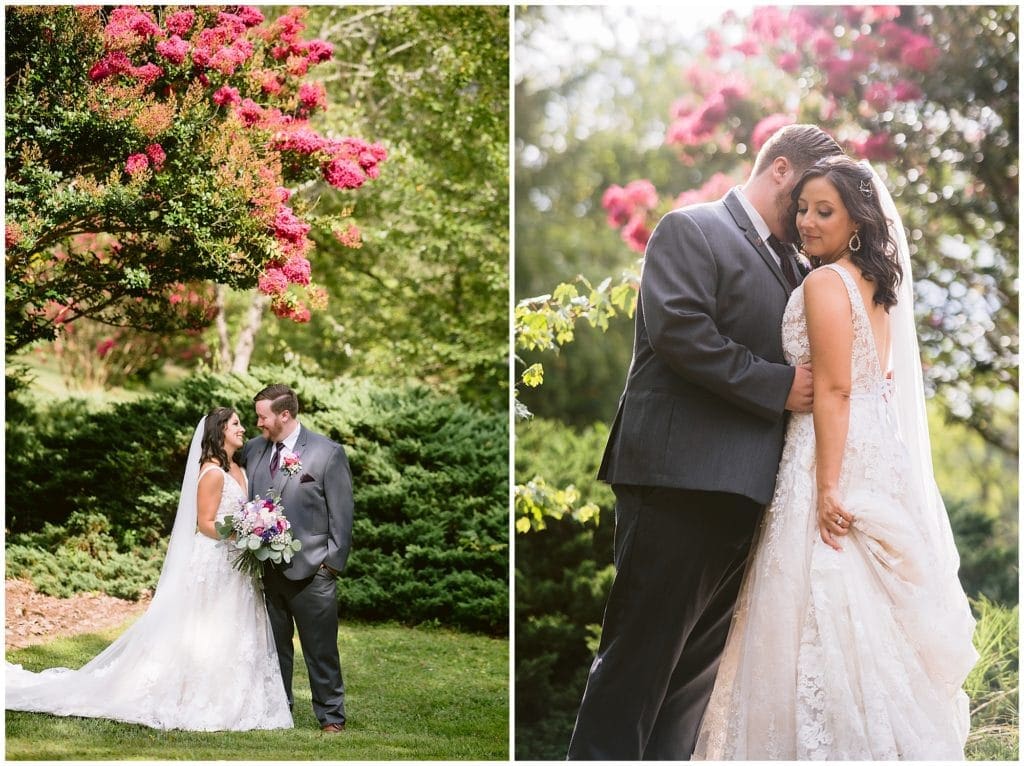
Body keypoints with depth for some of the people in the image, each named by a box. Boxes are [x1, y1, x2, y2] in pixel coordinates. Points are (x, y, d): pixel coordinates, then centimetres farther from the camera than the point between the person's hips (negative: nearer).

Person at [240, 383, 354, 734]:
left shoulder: (328, 453, -6)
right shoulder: (254, 450, 8)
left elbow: (341, 514, -5)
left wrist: (332, 562, -8)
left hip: (310, 571, -5)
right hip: (268, 569, 5)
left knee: (321, 650, 1)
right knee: (275, 646, 14)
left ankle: (331, 715, 10)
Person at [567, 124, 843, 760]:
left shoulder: (789, 264, 22)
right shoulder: (691, 230, -3)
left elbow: (797, 356, 28)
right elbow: (680, 331, -17)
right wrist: (779, 386, -16)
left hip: (744, 487, 9)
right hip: (682, 475, -8)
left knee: (702, 658, 10)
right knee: (643, 652, -6)